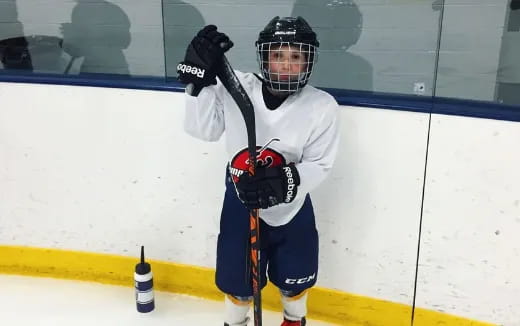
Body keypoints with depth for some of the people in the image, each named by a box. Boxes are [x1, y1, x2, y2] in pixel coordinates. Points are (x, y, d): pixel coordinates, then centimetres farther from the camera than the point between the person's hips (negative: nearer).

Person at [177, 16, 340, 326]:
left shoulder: (322, 106, -19)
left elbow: (319, 164, -15)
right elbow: (202, 129, -12)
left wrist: (286, 180, -35)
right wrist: (200, 80, -25)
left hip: (291, 206, 0)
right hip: (241, 201, 0)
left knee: (294, 277, 21)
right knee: (238, 278, 16)